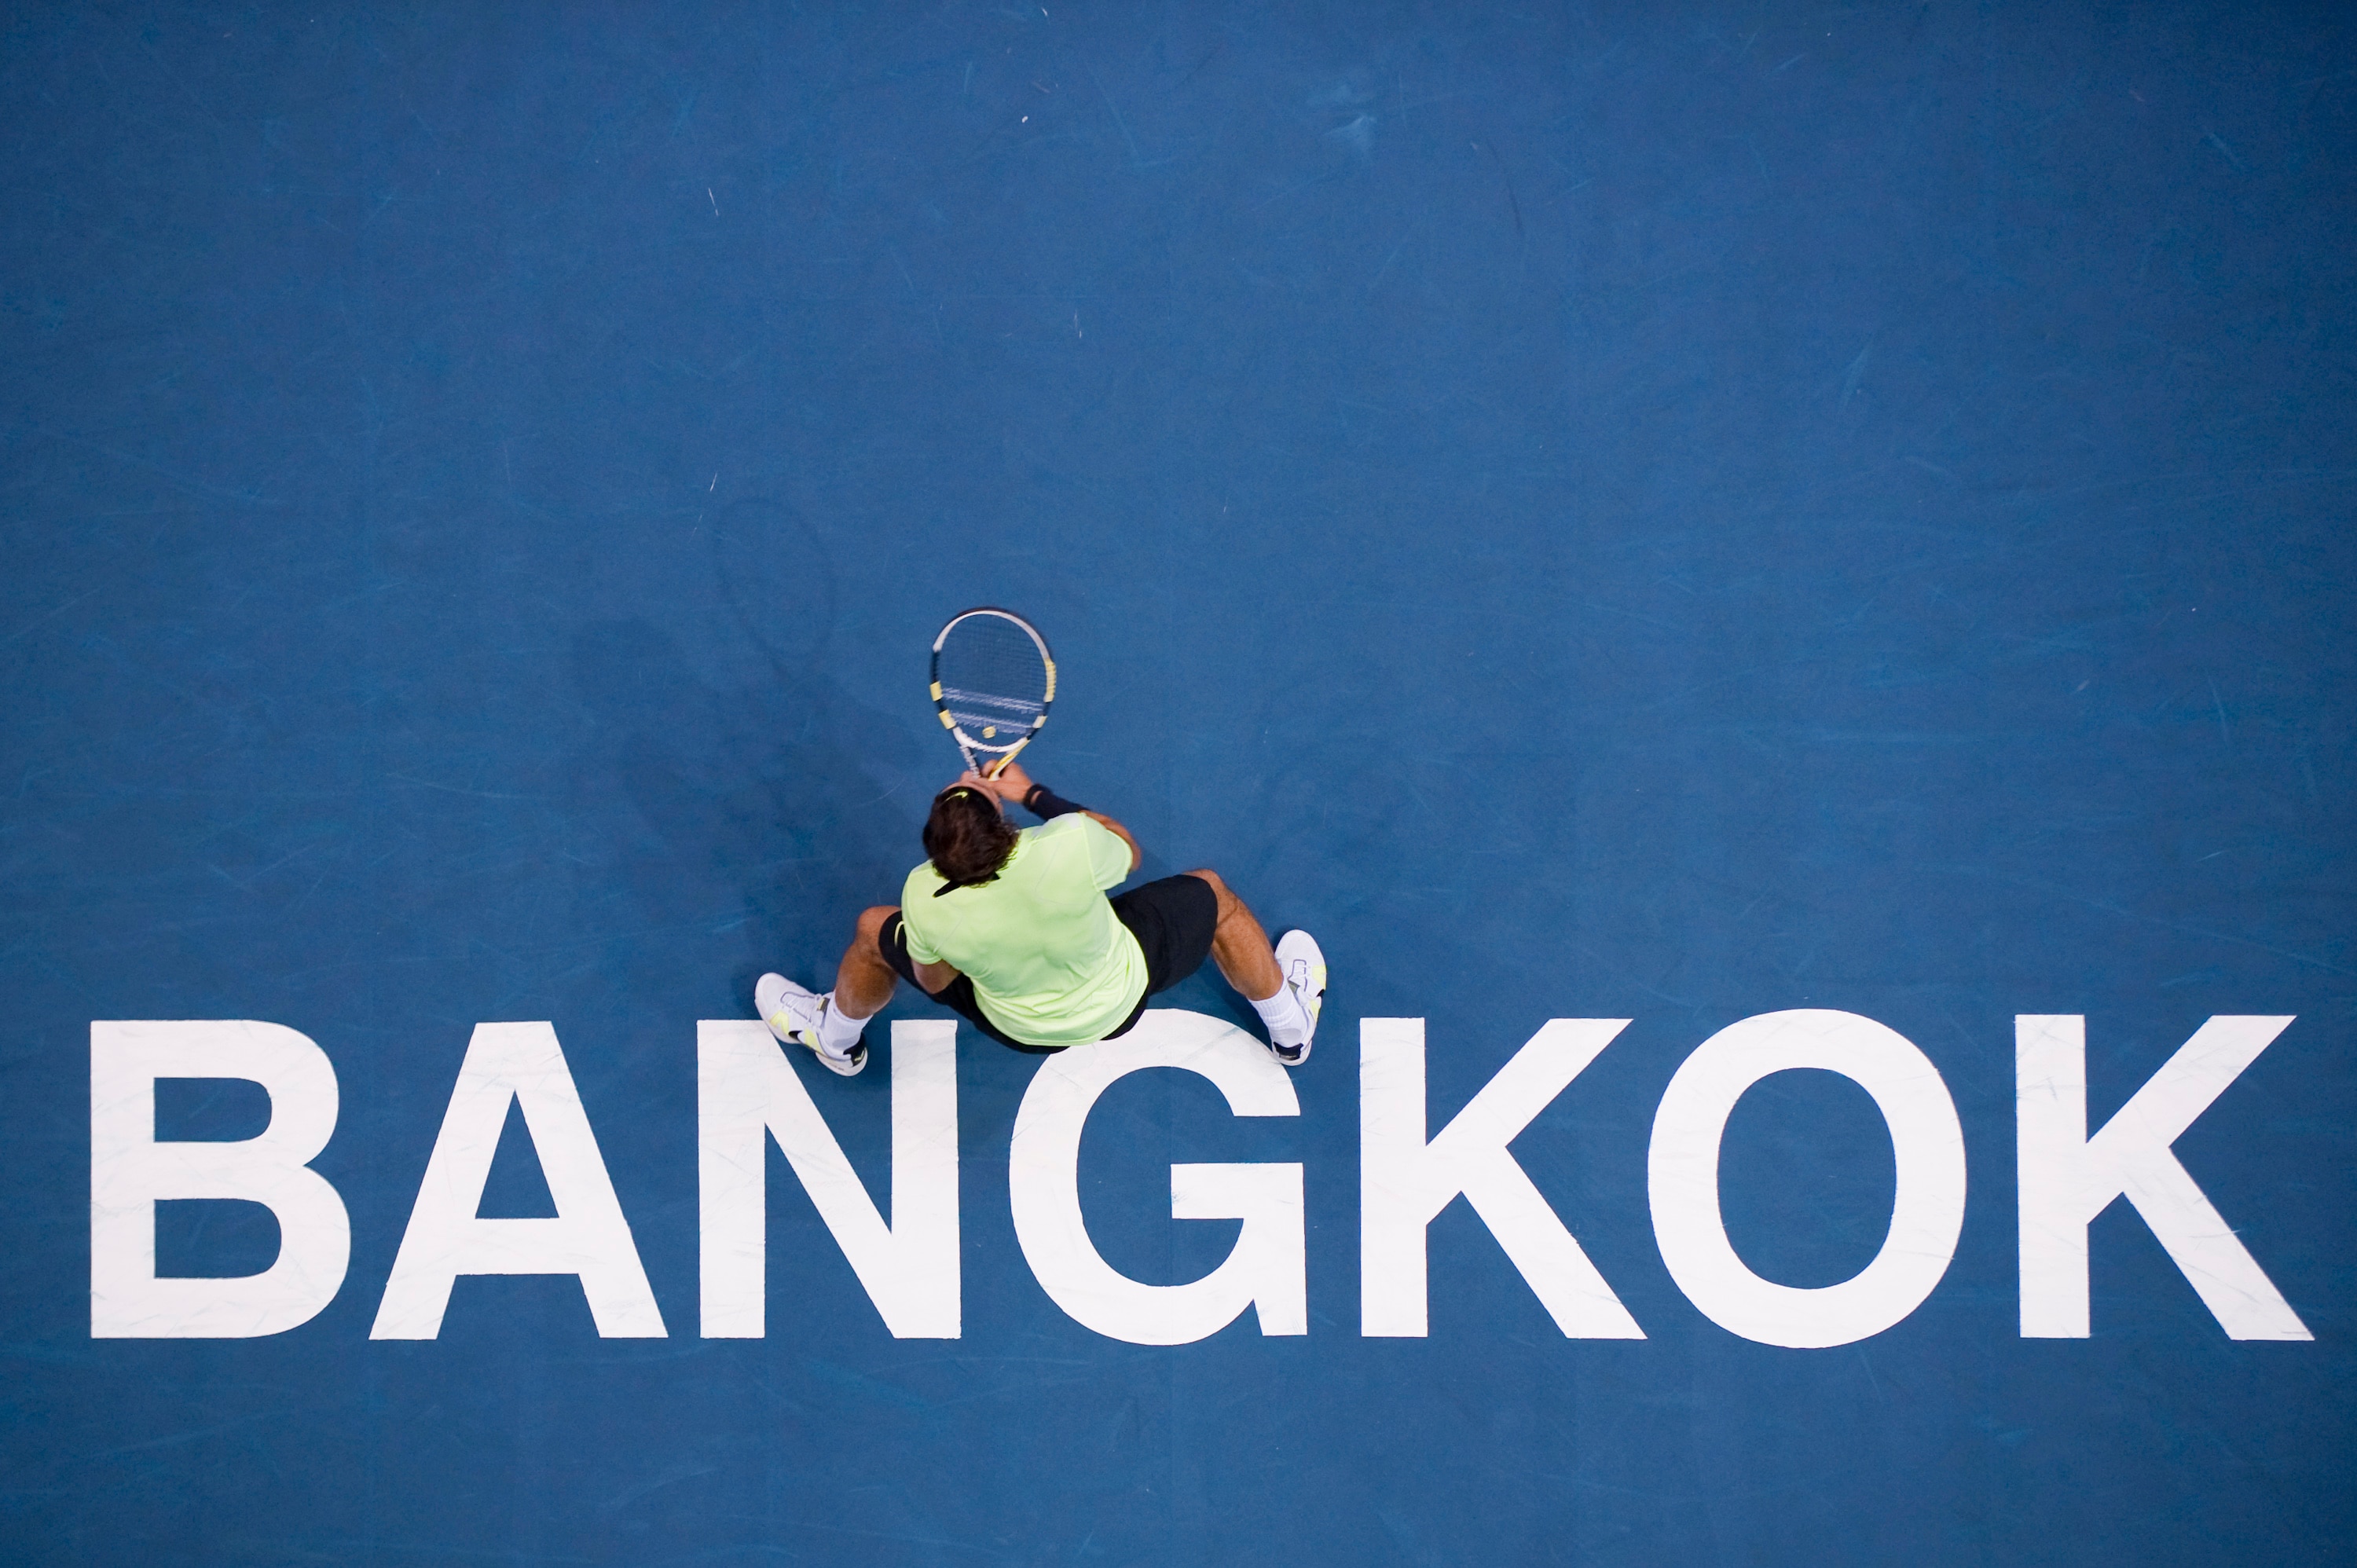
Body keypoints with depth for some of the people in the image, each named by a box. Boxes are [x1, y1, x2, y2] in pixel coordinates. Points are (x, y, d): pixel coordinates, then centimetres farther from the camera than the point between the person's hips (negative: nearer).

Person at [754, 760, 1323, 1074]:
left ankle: (837, 1039, 52)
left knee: (875, 931, 19)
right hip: (1120, 1003, -1)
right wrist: (1033, 793, -9)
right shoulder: (1071, 844, -41)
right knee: (1213, 894, 23)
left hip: (1016, 1028, 1)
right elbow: (1128, 853, -14)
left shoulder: (925, 899, -36)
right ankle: (1289, 1026, 47)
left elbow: (933, 982, -11)